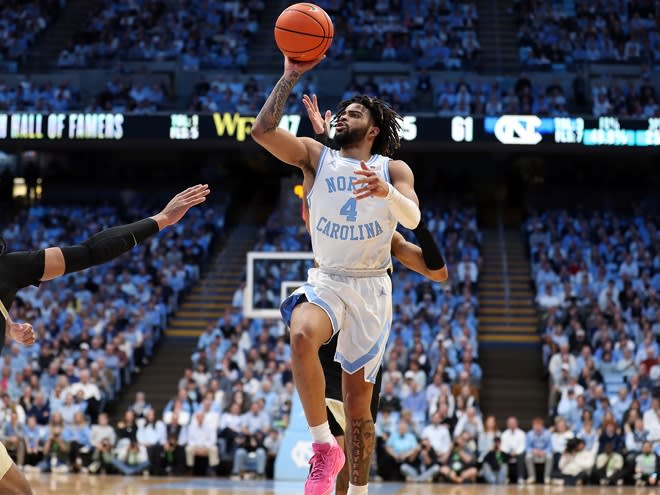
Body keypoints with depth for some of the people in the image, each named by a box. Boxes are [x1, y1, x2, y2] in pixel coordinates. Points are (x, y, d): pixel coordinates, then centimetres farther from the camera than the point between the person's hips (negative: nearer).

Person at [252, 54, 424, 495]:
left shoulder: (394, 170, 3)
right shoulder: (315, 156, 4)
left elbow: (412, 219, -16)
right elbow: (263, 130, -11)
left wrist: (387, 193, -36)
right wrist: (291, 77, -13)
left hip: (371, 288, 0)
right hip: (325, 281, 0)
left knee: (358, 399, 4)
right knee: (302, 335, -35)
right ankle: (324, 446, -25)